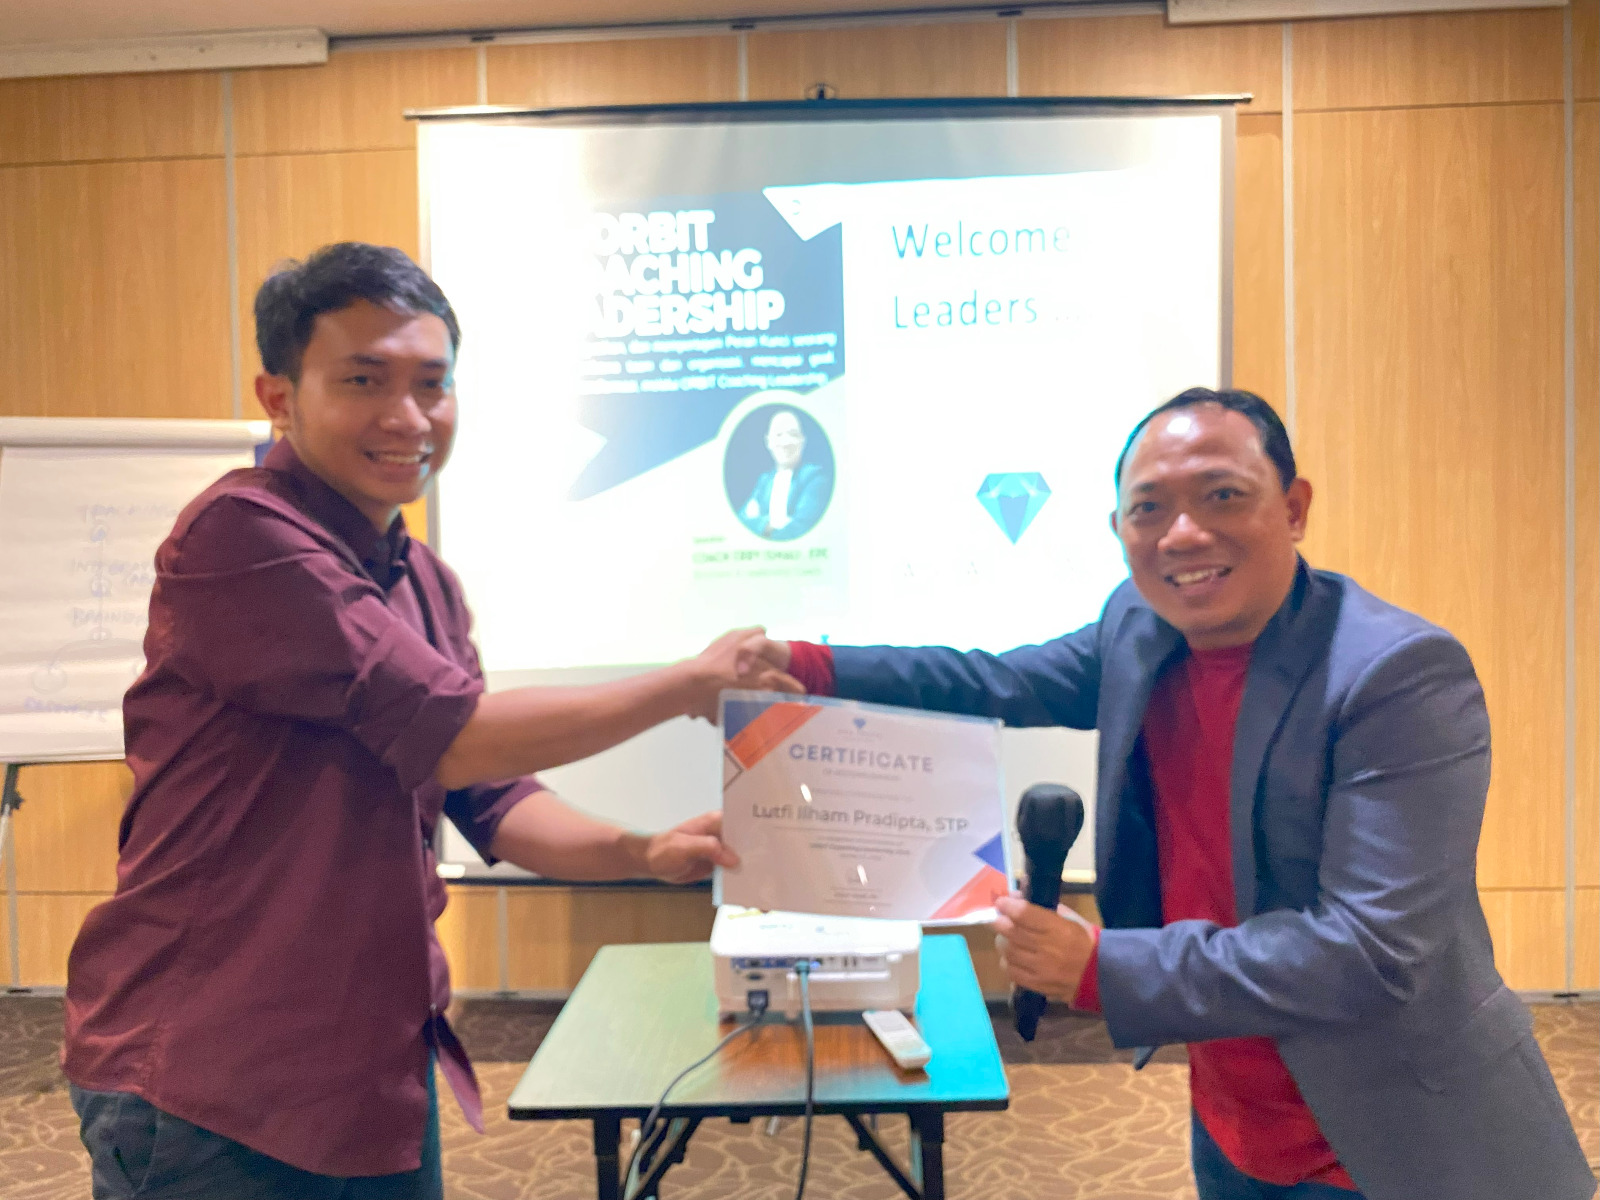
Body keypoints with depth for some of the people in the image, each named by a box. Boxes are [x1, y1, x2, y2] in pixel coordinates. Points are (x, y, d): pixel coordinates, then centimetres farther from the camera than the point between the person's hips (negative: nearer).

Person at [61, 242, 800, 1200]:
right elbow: (452, 737, -23)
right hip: (209, 1091, -7)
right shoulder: (240, 537, -18)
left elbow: (492, 800, 10)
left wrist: (645, 855, -6)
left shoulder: (425, 583, 9)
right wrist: (690, 685, -13)